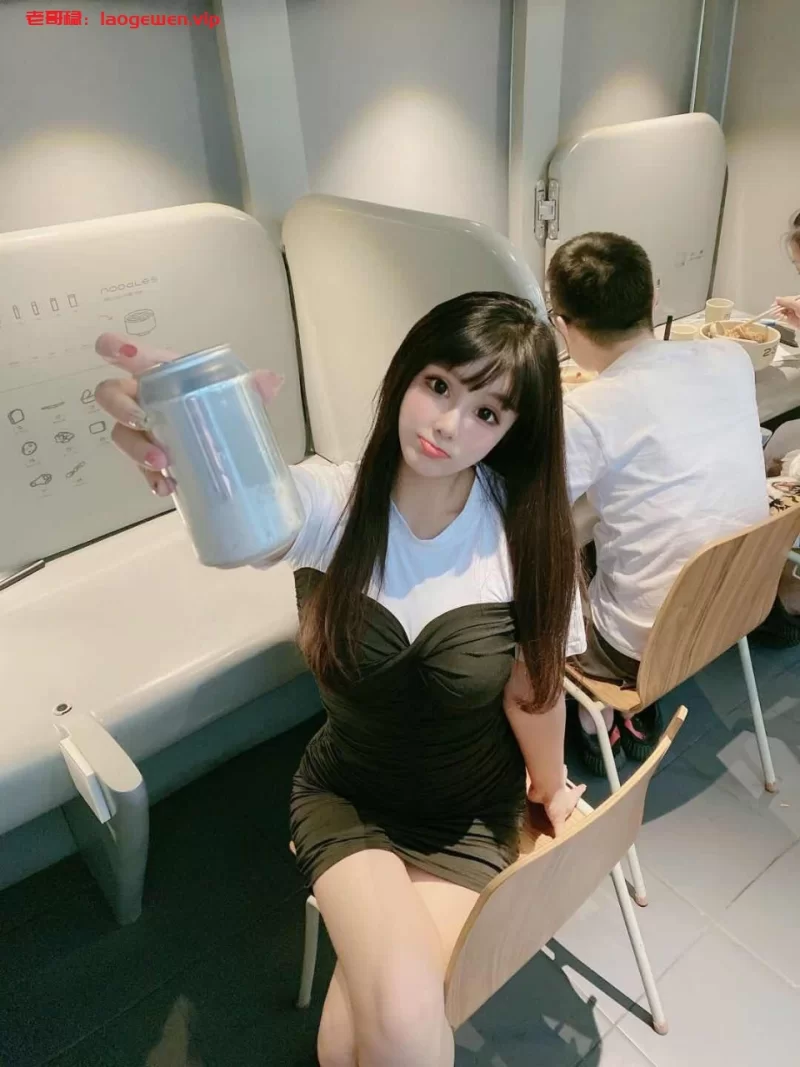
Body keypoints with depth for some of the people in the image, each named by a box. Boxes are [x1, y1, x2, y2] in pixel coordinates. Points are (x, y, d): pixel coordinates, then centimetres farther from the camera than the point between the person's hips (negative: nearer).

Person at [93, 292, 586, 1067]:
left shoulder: (525, 525, -18)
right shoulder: (331, 501, -19)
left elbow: (533, 688, -6)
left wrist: (549, 787, 8)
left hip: (470, 817, 1)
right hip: (345, 798, 0)